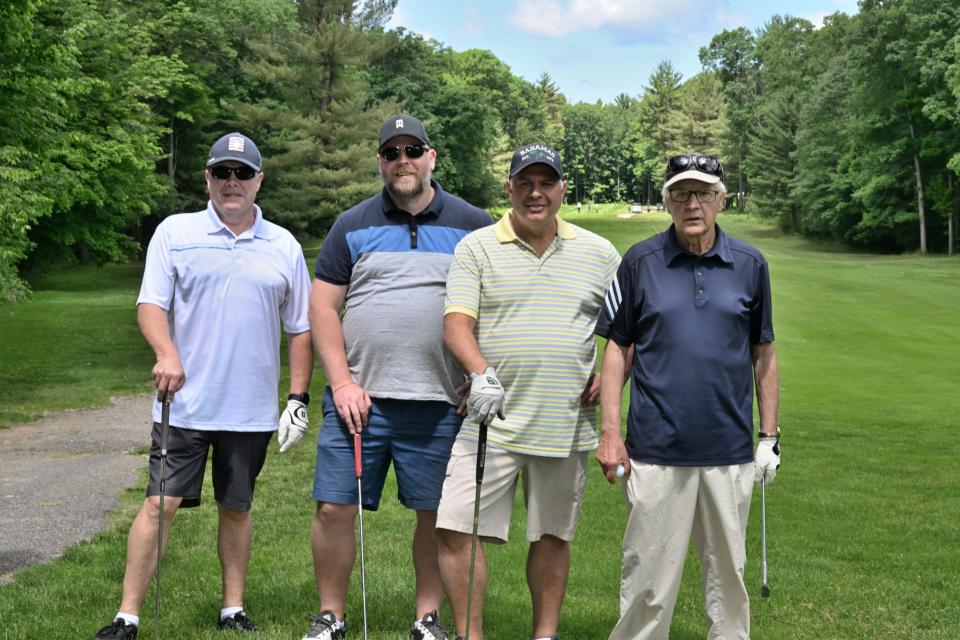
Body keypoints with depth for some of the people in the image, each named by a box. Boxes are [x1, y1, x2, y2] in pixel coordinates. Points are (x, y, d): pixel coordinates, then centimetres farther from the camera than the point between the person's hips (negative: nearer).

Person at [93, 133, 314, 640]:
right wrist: (167, 353, -23)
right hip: (185, 403, -2)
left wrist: (299, 398, 5)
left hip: (252, 409, 2)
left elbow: (300, 328, 11)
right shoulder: (174, 232, 3)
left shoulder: (284, 246, 8)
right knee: (161, 503, -6)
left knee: (237, 509, 11)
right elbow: (151, 303, -3)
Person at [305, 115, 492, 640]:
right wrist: (342, 384, -4)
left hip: (440, 401, 0)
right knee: (334, 508, 0)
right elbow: (323, 306, 6)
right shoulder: (353, 226, 8)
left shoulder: (472, 225, 6)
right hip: (358, 397, 1)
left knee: (437, 514, 5)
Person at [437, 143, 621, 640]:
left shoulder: (600, 254, 9)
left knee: (552, 534, 10)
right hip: (492, 419, -1)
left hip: (566, 423, 2)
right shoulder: (477, 248, 2)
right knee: (457, 528, -7)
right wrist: (481, 372, -25)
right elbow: (456, 322, -8)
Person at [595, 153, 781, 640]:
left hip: (730, 451, 2)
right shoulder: (640, 262, 1)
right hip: (656, 449, -1)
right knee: (648, 569, 1)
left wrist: (769, 436, 7)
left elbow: (764, 355, 10)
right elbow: (616, 348, 4)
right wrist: (609, 431, -3)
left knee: (727, 568, 11)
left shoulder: (750, 265, 5)